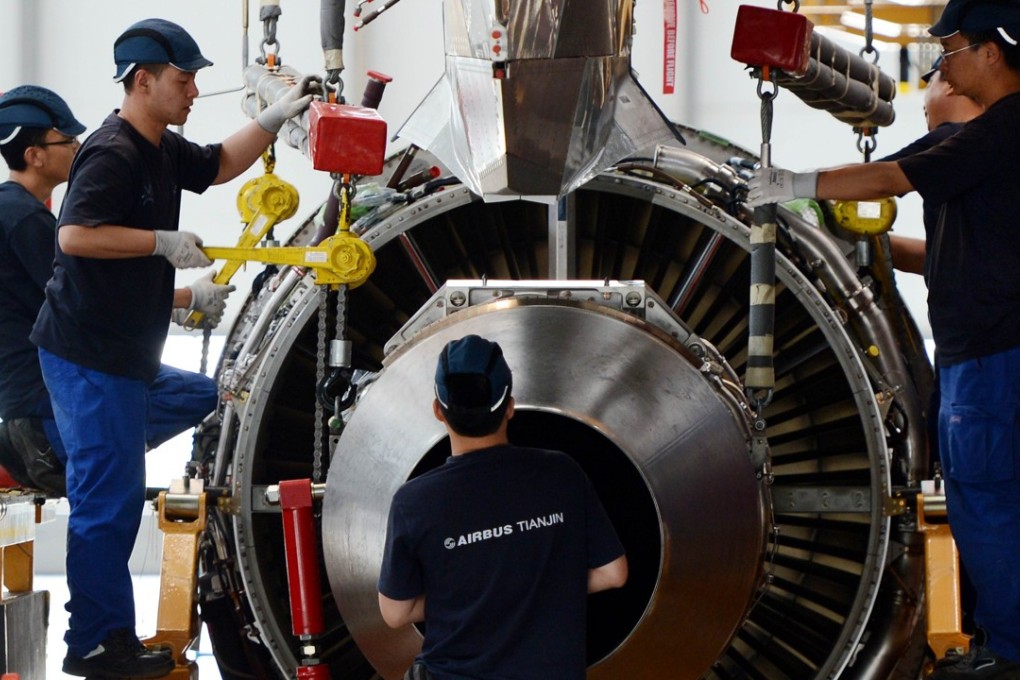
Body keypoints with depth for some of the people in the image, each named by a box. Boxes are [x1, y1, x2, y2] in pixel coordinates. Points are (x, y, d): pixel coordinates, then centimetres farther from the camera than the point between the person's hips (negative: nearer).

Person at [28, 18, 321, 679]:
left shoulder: (163, 150, 12)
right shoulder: (112, 153, -18)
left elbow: (220, 164, 29)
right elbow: (74, 233, -28)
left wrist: (275, 118, 17)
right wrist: (164, 242, -23)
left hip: (122, 352, 10)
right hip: (89, 356, -10)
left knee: (119, 493, 15)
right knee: (108, 494, -6)